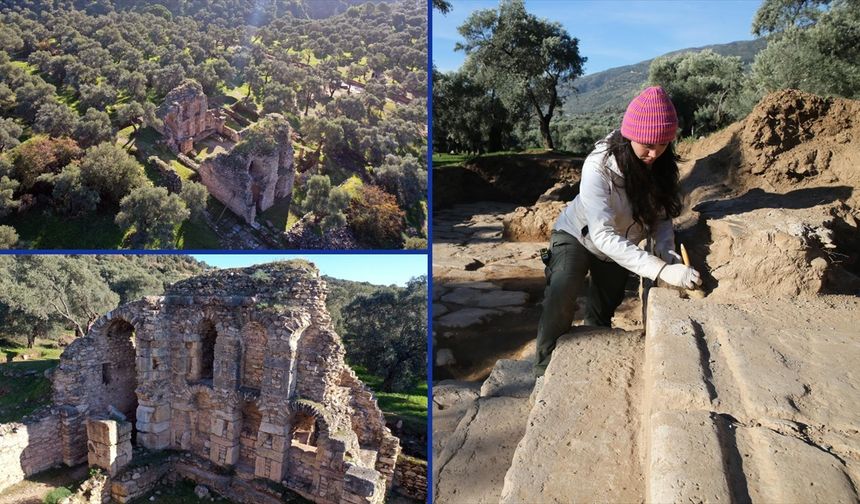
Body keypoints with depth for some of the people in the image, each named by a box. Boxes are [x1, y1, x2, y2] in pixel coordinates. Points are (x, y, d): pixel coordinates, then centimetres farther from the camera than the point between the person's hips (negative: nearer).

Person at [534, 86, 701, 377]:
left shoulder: (661, 165, -19)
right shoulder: (599, 166, -35)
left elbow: (661, 217, -11)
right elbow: (603, 234, -42)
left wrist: (666, 252, -33)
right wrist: (661, 270, -49)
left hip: (618, 247, 5)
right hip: (578, 236, -5)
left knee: (602, 314, 14)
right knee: (561, 298, -25)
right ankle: (546, 372, -10)